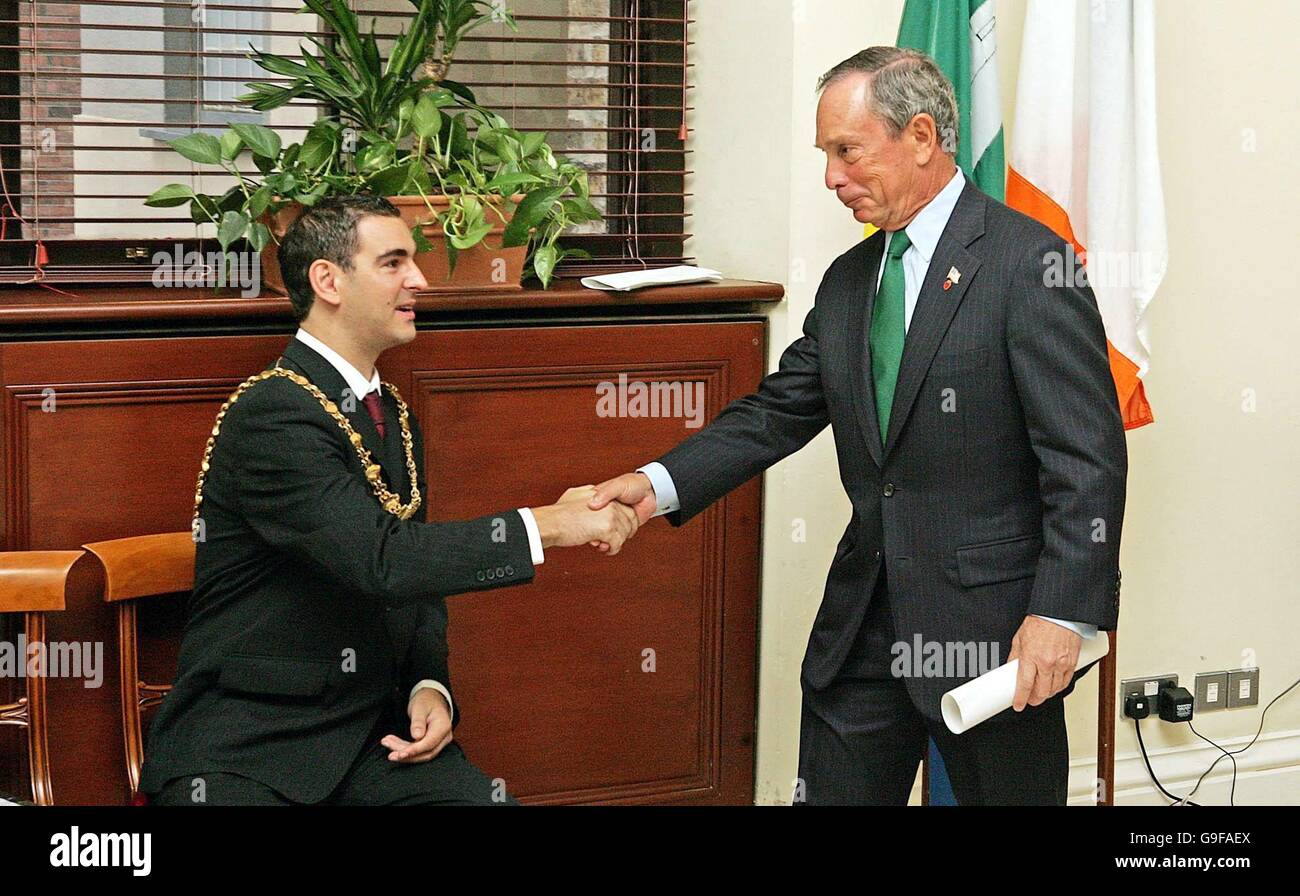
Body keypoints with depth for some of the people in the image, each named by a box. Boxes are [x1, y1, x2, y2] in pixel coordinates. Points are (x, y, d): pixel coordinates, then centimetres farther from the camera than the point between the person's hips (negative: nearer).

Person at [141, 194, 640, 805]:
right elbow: (380, 560, -25)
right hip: (243, 746, -7)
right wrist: (545, 526, -21)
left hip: (371, 729, 7)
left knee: (485, 796, -16)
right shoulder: (271, 416, -15)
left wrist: (430, 687, 2)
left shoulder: (394, 417, 13)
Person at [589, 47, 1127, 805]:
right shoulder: (849, 280, 13)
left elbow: (1088, 458, -15)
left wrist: (1063, 615, -22)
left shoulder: (1027, 263, -11)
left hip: (992, 624, -6)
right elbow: (778, 414, 12)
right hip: (864, 624, 7)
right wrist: (659, 484, -3)